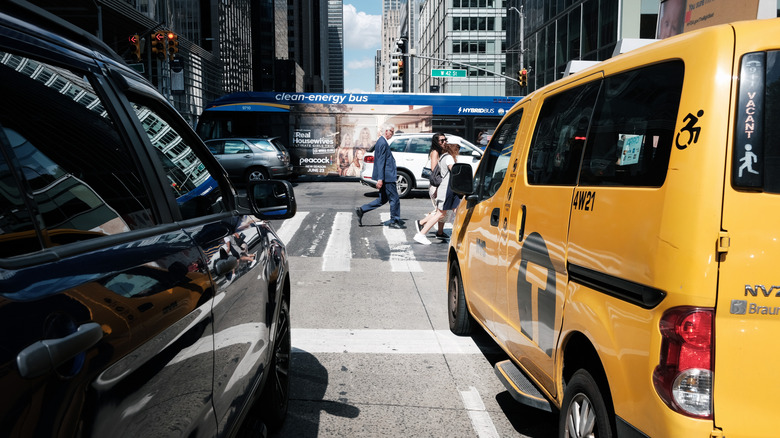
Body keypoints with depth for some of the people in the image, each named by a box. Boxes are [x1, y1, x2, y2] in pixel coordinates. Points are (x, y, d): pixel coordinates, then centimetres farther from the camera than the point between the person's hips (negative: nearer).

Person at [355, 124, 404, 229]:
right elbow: (381, 162, -21)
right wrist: (380, 179, -25)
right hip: (387, 177, -11)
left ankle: (361, 210, 13)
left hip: (385, 177, 11)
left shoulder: (382, 142, 16)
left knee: (383, 199, 15)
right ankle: (394, 221, 9)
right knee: (395, 199, 0)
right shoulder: (383, 143, -16)